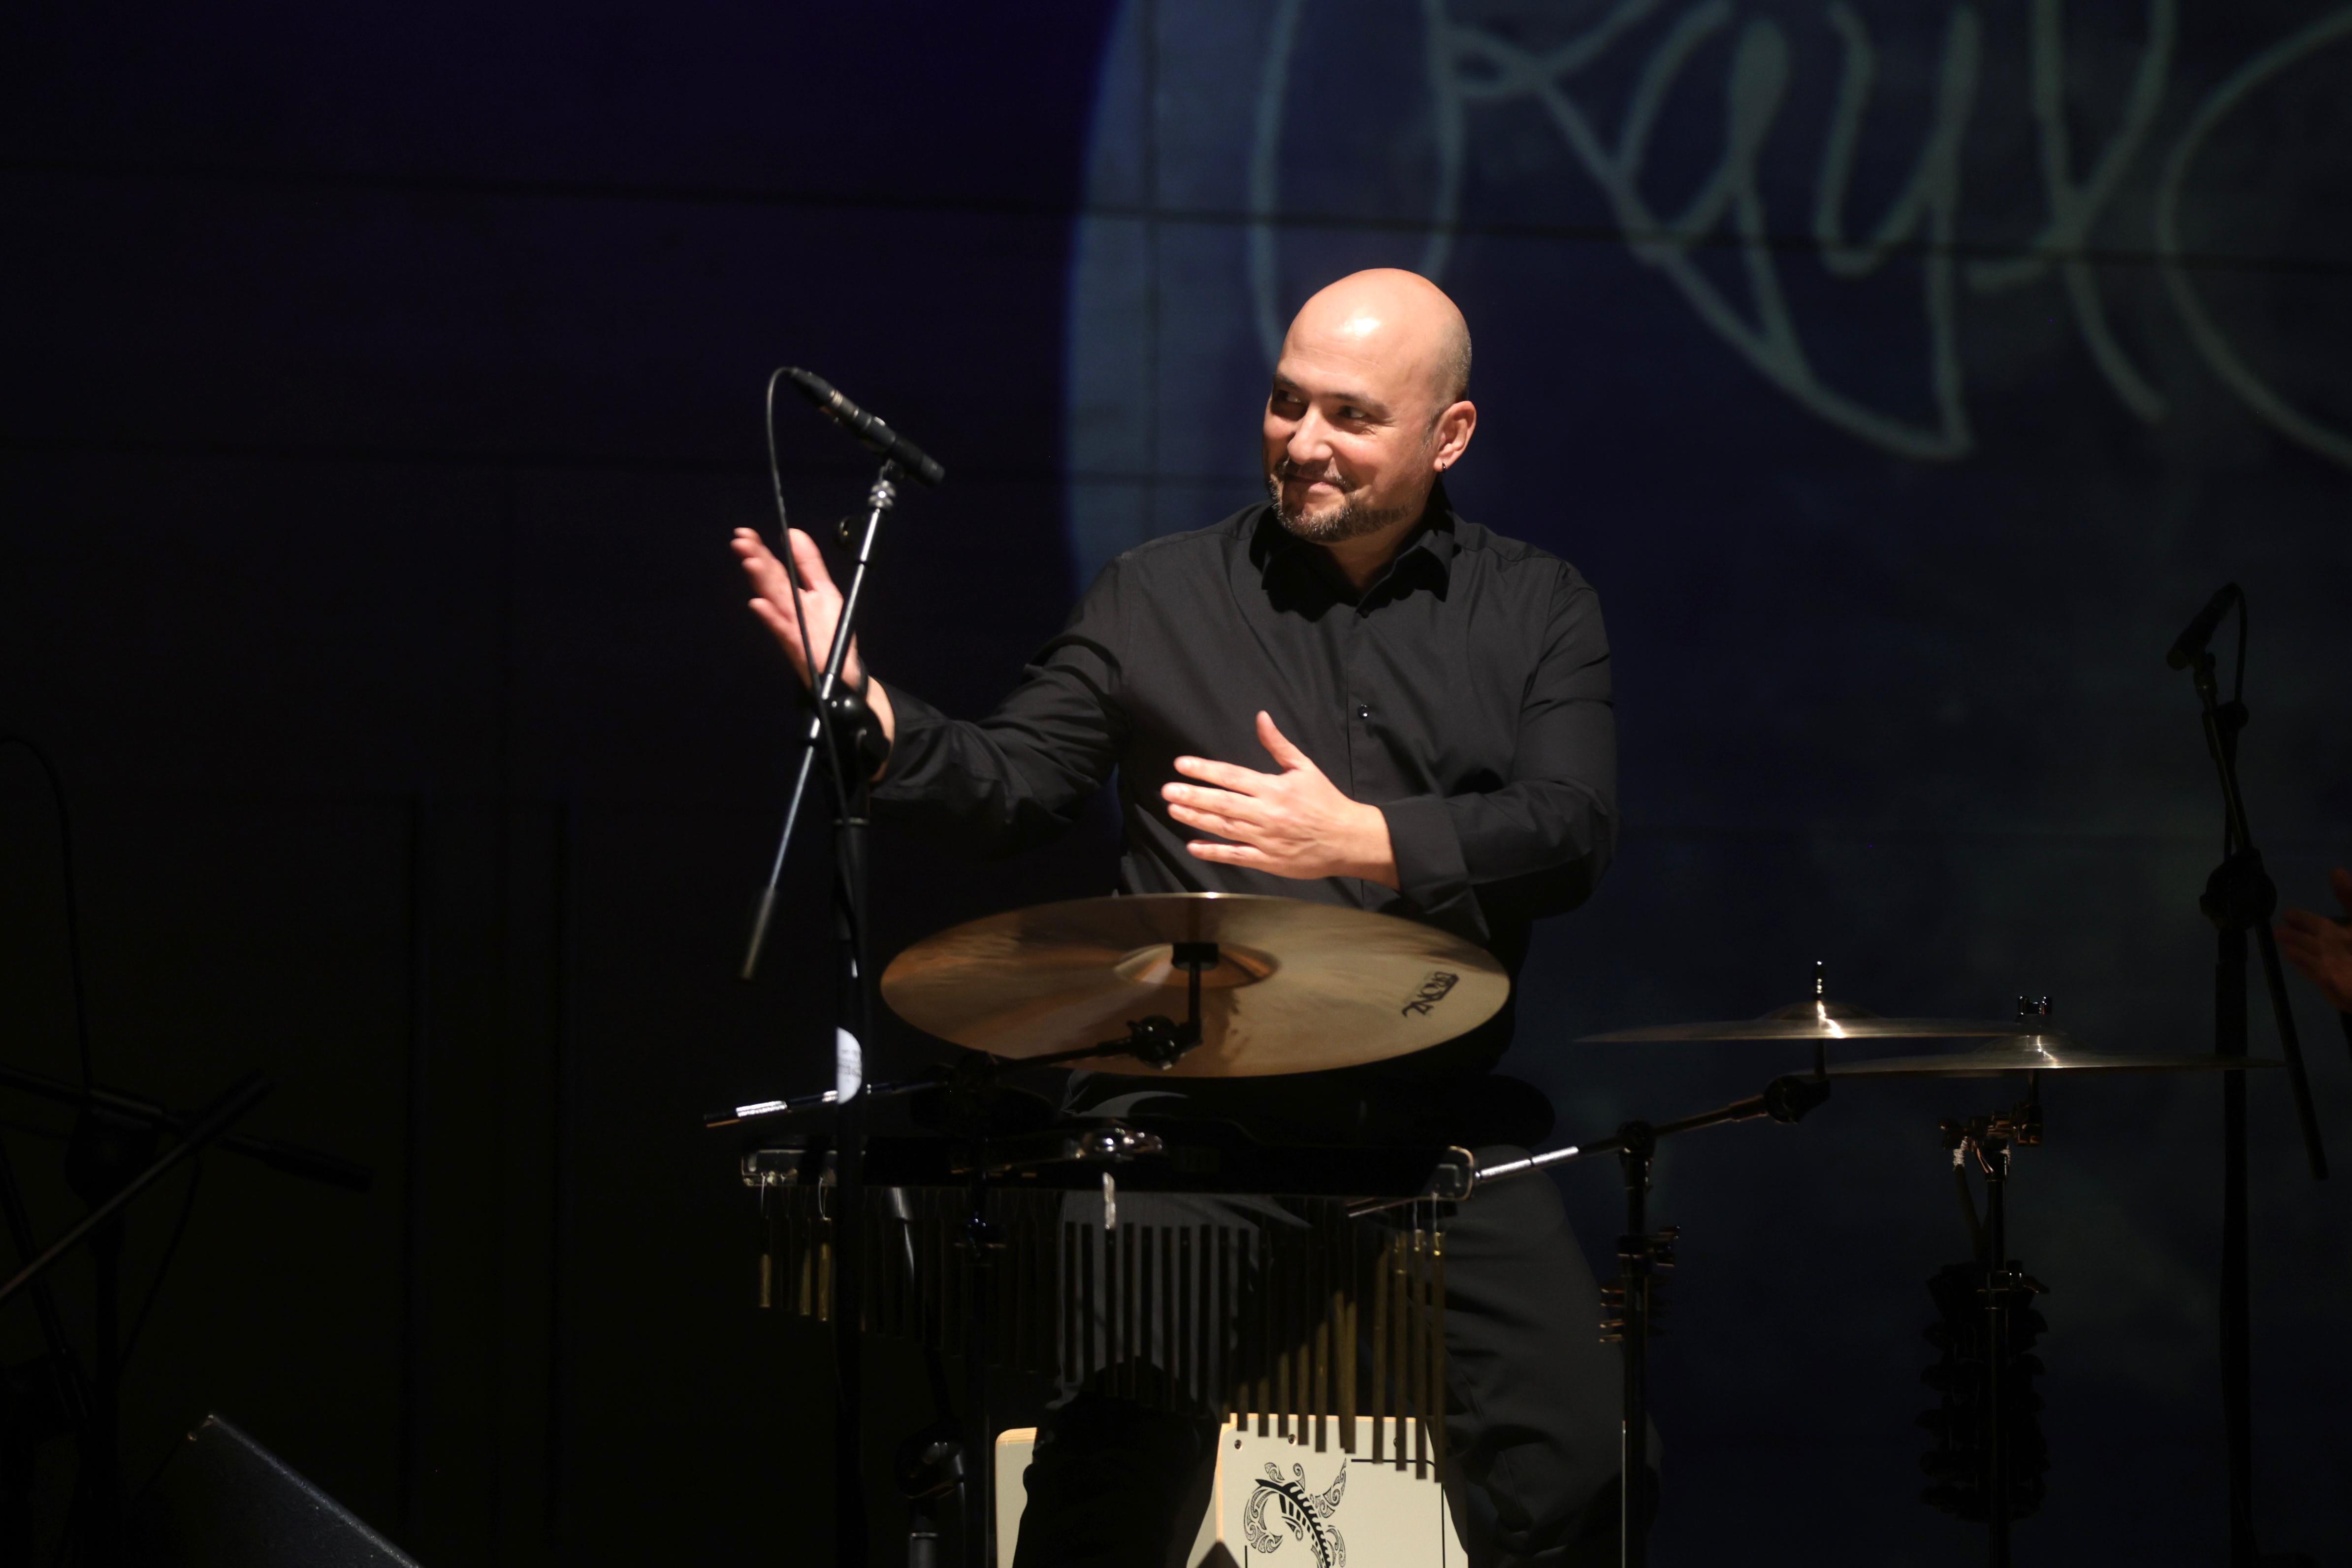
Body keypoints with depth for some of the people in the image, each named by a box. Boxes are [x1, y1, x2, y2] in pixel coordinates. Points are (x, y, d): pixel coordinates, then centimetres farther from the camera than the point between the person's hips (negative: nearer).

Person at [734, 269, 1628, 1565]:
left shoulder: (1536, 612, 7)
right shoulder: (1160, 599, 8)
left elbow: (1572, 834, -6)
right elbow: (1011, 785, 4)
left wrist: (1366, 840, -21)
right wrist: (868, 713, -14)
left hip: (1439, 1131, 0)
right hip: (1191, 1118, 0)